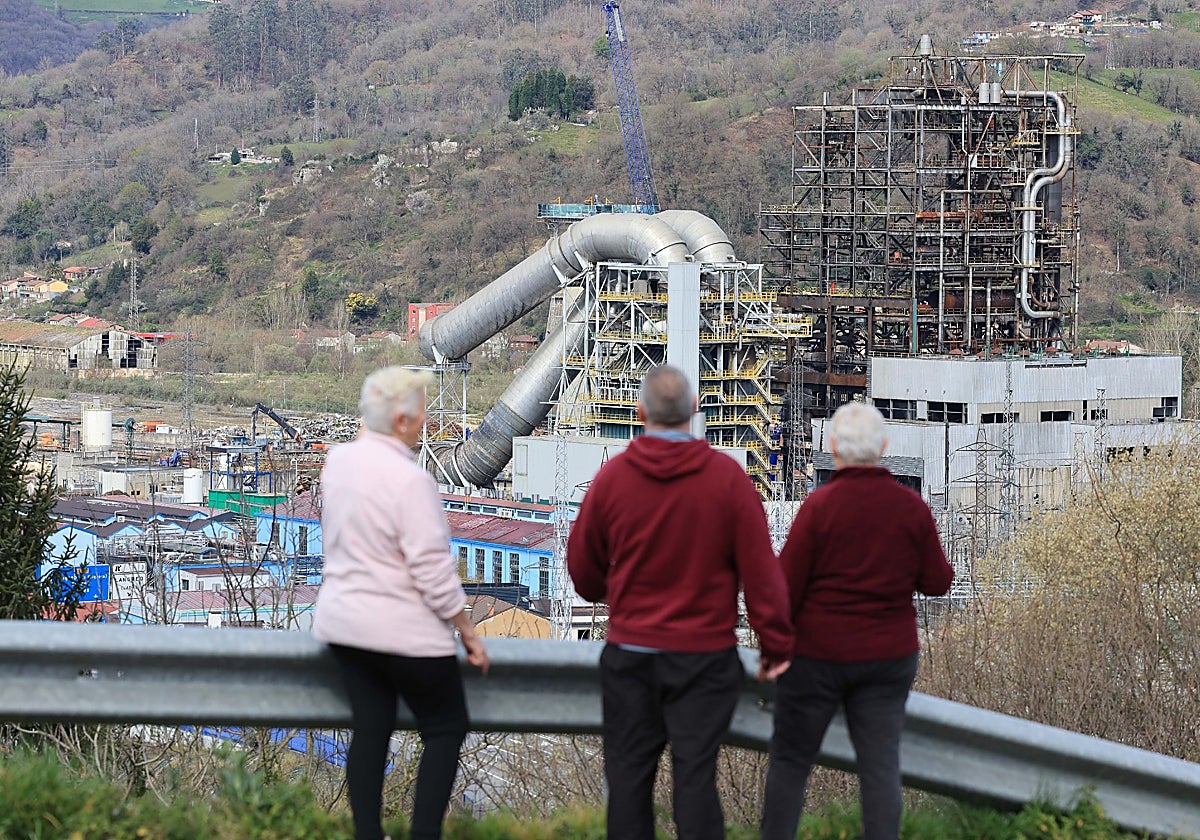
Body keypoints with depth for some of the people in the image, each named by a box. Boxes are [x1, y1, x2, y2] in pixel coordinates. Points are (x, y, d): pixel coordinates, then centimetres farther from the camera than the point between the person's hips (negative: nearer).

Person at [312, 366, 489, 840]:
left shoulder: (338, 462, 2)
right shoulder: (408, 480, -23)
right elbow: (433, 569, -20)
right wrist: (468, 633, -11)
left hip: (343, 621, 7)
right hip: (406, 631, -7)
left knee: (370, 730, 11)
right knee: (446, 729, 7)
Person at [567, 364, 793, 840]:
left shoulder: (612, 476, -4)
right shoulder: (727, 477, -9)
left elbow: (583, 567, 7)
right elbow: (761, 571, -8)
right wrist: (776, 645, 1)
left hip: (630, 653, 1)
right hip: (704, 654, -1)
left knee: (629, 772, 9)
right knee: (695, 775, 1)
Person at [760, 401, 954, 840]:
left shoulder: (820, 505, -15)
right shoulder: (911, 507, -5)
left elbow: (785, 586, -12)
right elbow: (936, 581, 2)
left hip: (817, 654, -3)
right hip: (886, 656, 3)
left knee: (790, 759, 10)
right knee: (880, 766, 4)